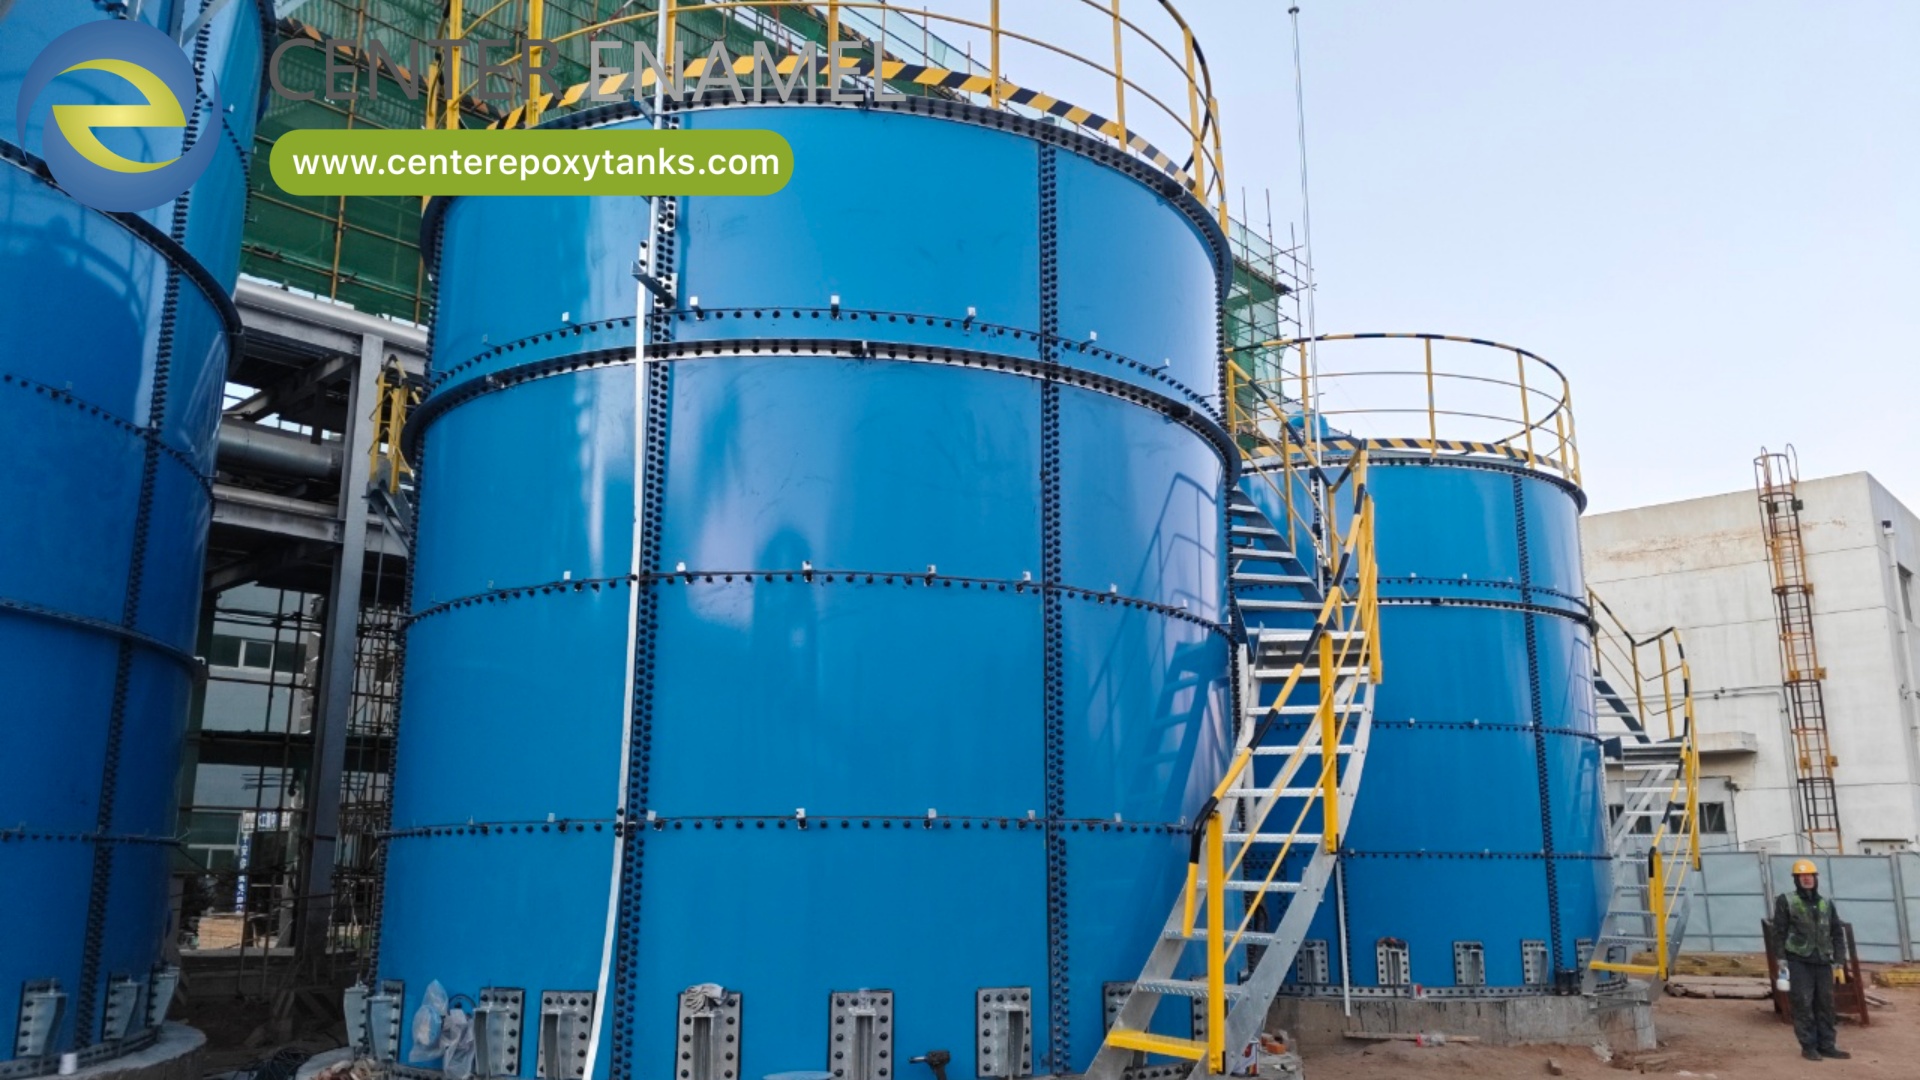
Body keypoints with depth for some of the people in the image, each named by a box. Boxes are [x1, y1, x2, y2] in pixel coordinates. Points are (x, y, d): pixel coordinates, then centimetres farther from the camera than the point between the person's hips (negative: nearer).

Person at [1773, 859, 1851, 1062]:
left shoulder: (1826, 903, 12)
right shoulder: (1786, 901, 0)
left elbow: (1836, 934, 15)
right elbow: (1779, 933, -1)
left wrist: (1839, 962, 8)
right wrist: (1781, 961, -7)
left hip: (1823, 961, 4)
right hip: (1799, 961, -4)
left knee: (1825, 1004, 5)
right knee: (1804, 1004, -3)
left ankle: (1826, 1045, 15)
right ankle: (1808, 1046, 4)